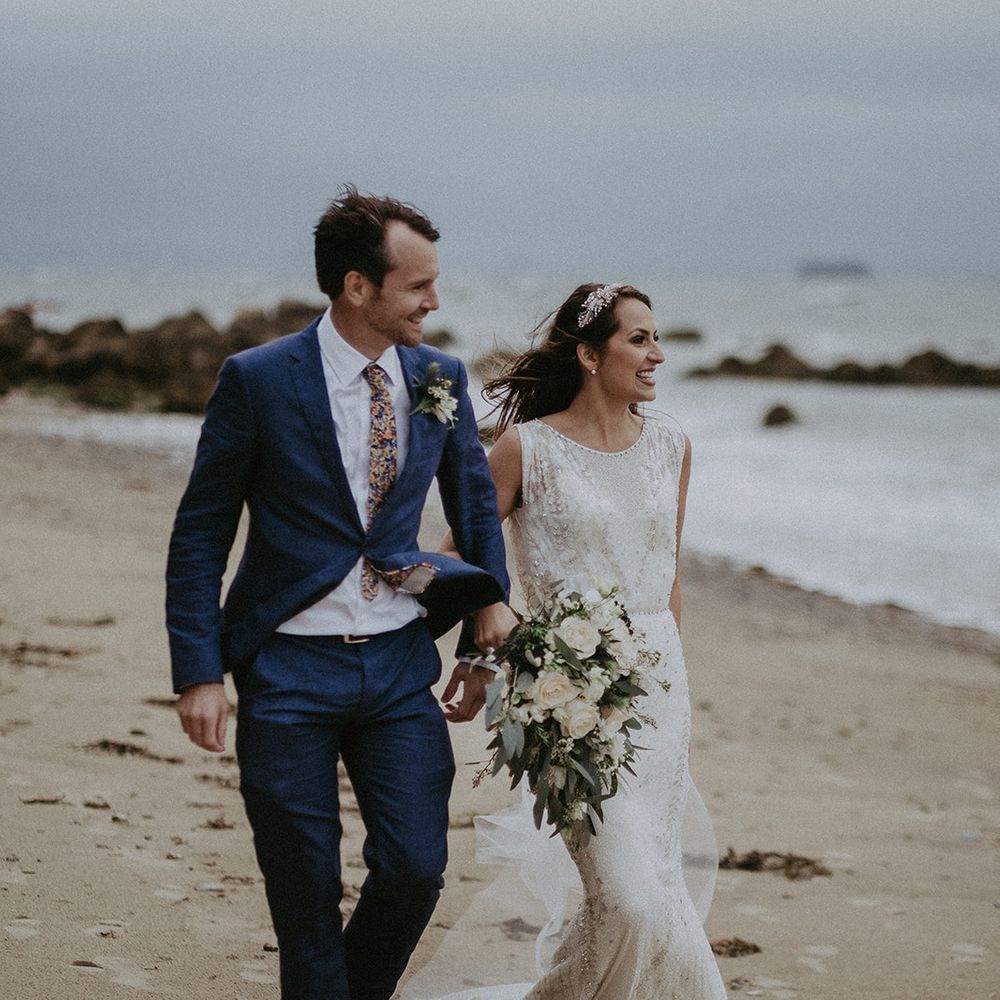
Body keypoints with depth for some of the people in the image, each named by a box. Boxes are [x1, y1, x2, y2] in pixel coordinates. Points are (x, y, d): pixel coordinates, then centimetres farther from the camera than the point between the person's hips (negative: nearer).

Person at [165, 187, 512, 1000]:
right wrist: (199, 674, -10)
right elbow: (199, 536, -5)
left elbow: (476, 506, 17)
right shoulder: (258, 380, -9)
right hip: (289, 671, -3)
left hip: (400, 664, 3)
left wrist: (491, 632, 14)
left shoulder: (440, 380, 3)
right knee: (306, 894, 1)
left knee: (416, 870, -3)